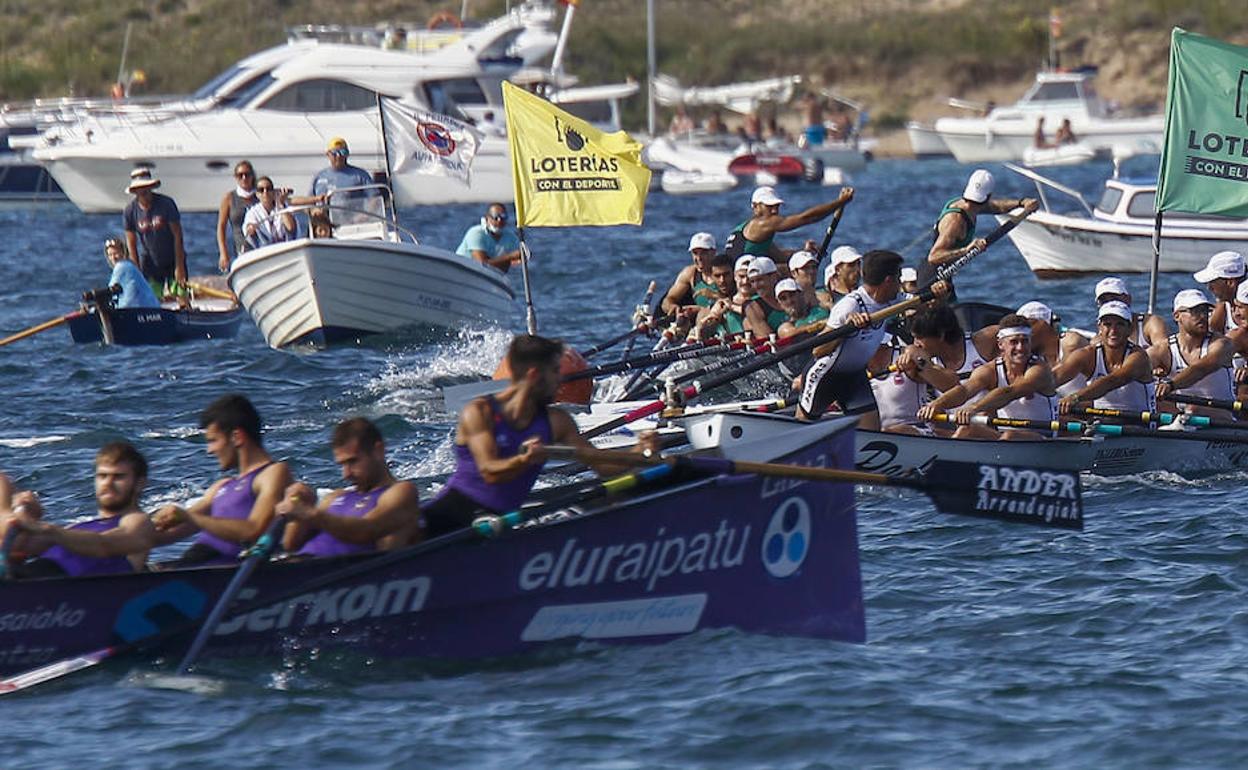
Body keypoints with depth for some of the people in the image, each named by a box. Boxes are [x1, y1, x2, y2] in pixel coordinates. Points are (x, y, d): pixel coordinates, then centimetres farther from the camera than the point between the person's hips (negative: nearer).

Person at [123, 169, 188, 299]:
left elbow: (177, 236, -11)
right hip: (150, 262, 1)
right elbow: (131, 243, -1)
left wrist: (179, 267, -14)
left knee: (181, 296, -9)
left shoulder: (166, 204, -14)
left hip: (173, 260, -1)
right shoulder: (130, 211, -8)